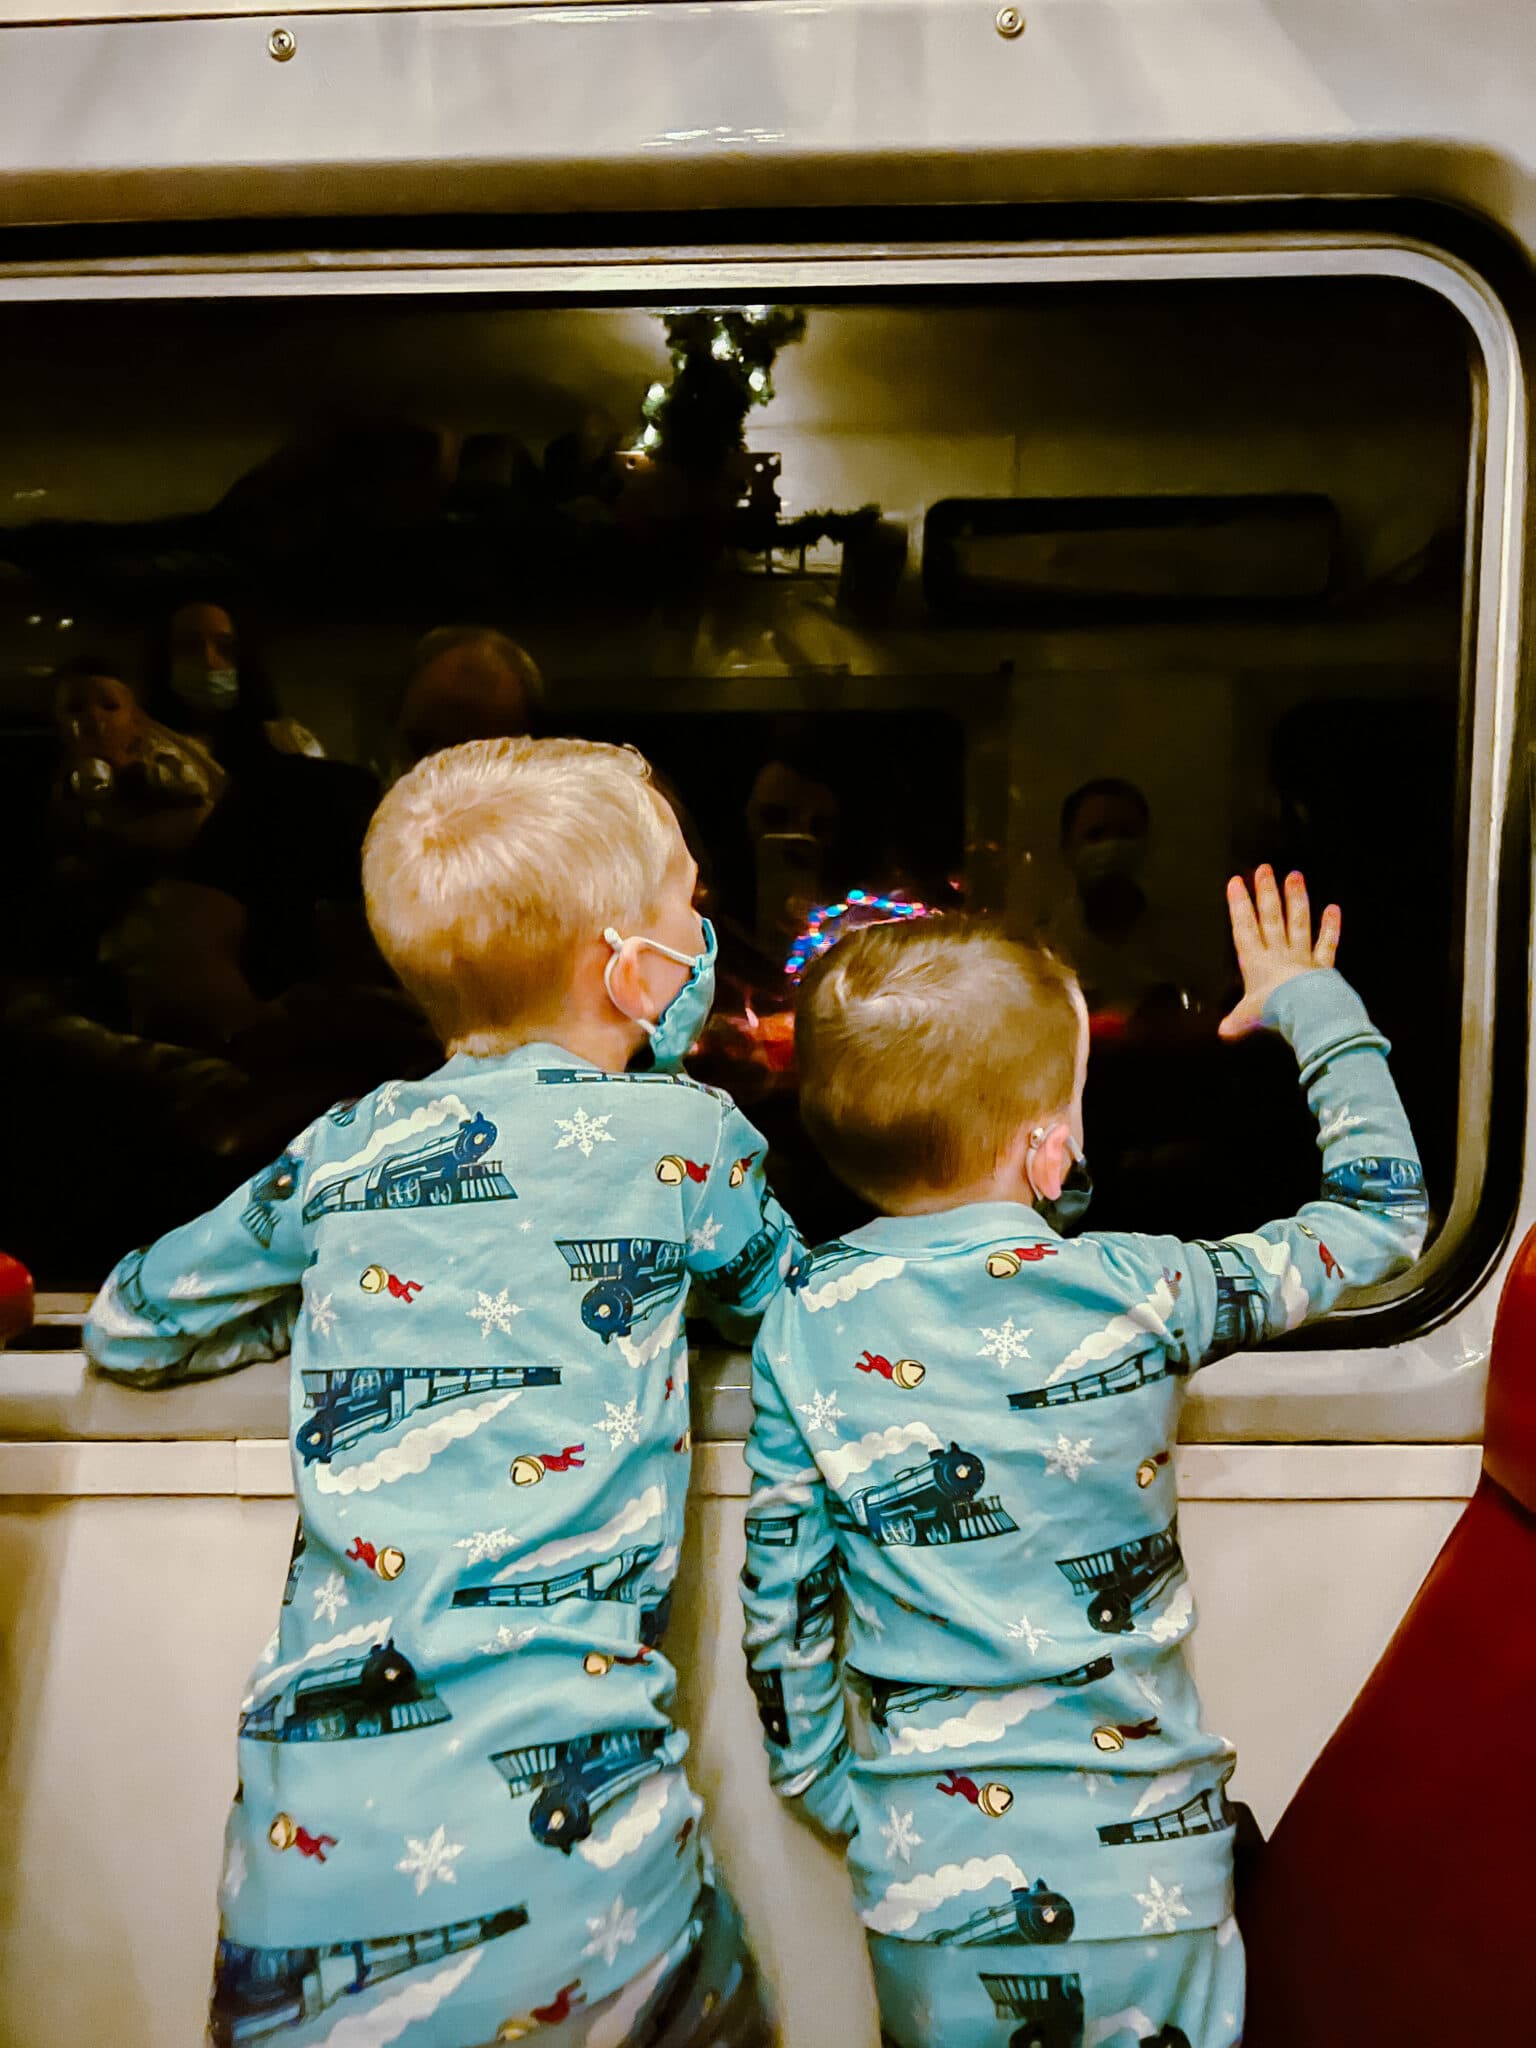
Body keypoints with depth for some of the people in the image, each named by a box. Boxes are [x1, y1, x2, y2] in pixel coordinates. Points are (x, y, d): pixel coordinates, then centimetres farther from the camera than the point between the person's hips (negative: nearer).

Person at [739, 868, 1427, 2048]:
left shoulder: (802, 1329, -12)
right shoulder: (1134, 1297, -16)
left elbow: (779, 1595, -3)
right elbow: (1382, 1210, -1)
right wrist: (1311, 1003, 9)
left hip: (923, 1883, 1)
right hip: (1147, 1870, -1)